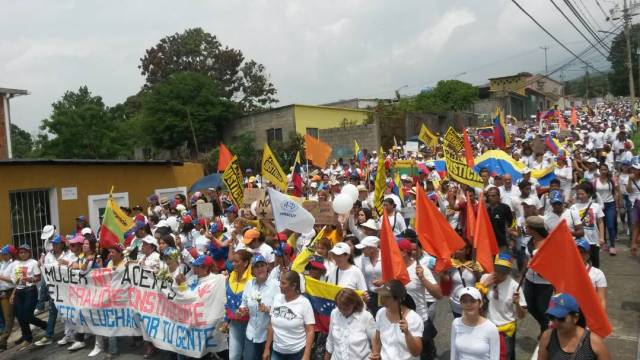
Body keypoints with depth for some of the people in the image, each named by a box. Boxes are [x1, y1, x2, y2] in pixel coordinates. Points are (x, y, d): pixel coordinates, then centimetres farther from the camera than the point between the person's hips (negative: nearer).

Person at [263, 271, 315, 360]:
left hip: (297, 352, -4)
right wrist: (267, 348, 7)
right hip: (277, 351, 4)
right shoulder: (277, 298, -1)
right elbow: (271, 325, 7)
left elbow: (310, 331, -11)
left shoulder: (304, 303, -12)